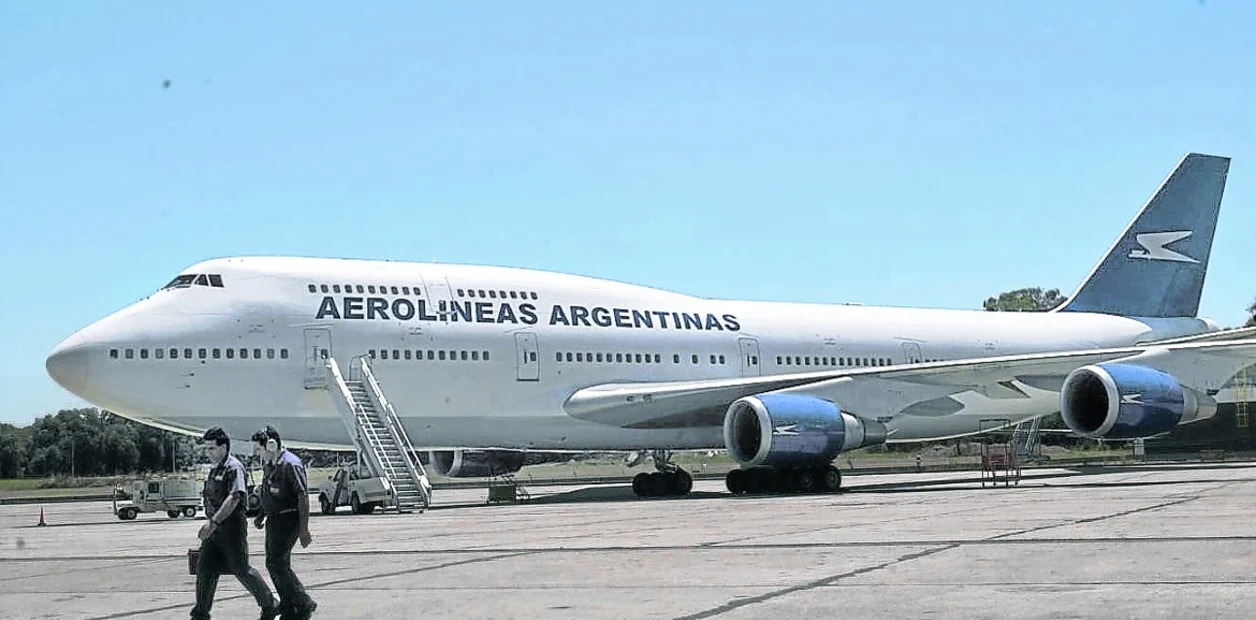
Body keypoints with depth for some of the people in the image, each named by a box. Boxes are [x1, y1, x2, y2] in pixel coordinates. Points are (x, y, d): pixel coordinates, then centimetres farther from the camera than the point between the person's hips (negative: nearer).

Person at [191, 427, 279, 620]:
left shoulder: (234, 468, -15)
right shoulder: (216, 469, 14)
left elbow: (234, 498, -26)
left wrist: (213, 522, -32)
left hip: (232, 527, -9)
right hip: (216, 528, 9)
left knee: (241, 569, -2)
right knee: (204, 567, 3)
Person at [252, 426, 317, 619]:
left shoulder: (291, 464, -18)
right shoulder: (269, 465, 12)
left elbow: (303, 497, -20)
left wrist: (303, 529, -22)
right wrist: (261, 516, 17)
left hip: (288, 520, -10)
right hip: (274, 520, 10)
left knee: (276, 563, -12)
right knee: (276, 564, 11)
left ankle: (304, 604, -4)